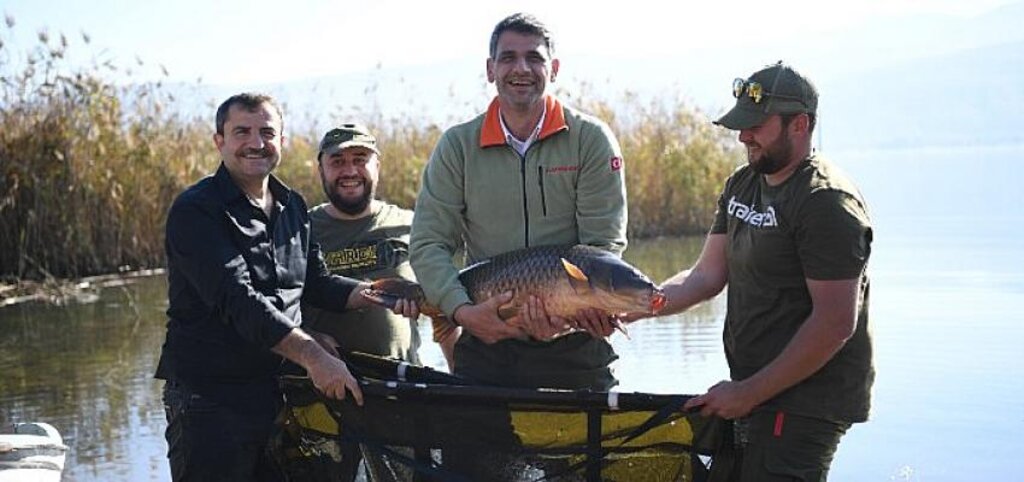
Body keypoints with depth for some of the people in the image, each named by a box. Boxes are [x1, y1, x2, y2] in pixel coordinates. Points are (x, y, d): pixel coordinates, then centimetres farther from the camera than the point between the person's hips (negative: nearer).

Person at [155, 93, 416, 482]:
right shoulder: (196, 211, -11)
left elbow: (315, 283, 19)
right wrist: (313, 357, -28)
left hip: (280, 390, 7)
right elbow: (237, 300, -21)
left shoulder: (293, 207, 14)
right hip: (210, 399, -7)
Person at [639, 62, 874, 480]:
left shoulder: (828, 202, -16)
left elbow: (835, 324, -21)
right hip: (753, 399, 9)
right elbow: (707, 276, 11)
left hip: (804, 406, -9)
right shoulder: (742, 185, 13)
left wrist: (750, 393, -17)